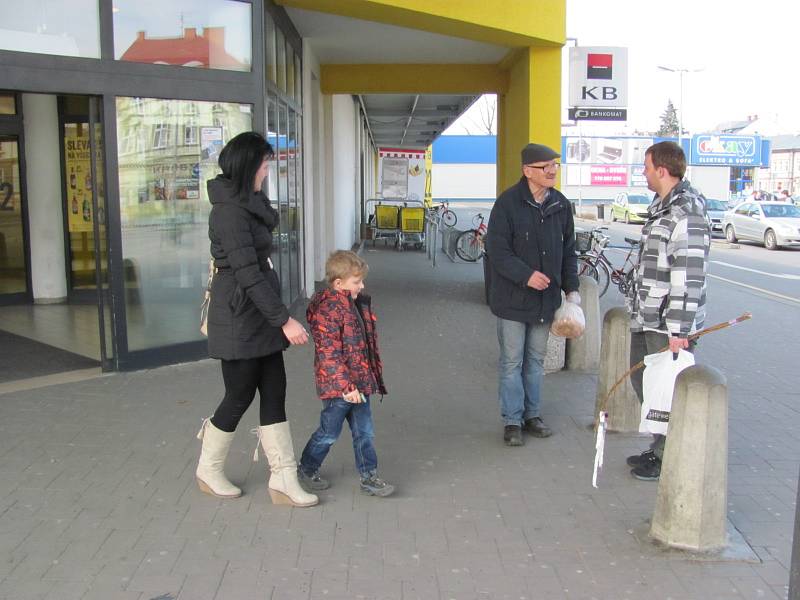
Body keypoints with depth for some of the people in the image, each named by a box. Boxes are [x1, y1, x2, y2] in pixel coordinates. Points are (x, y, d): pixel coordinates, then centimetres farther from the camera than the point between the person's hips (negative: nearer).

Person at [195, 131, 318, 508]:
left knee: (274, 393, 8)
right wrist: (284, 320, -24)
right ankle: (208, 471, 27)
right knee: (240, 396, 5)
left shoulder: (245, 204, 13)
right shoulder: (230, 212, -20)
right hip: (239, 317, -10)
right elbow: (248, 273, -24)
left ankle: (283, 480, 14)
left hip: (258, 315, 10)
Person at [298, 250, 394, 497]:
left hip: (360, 384, 8)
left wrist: (375, 375, 21)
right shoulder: (328, 310, -20)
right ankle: (307, 469, 29)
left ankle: (369, 477, 21)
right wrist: (346, 386, -24)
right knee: (329, 433, 8)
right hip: (337, 387, -8)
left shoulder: (358, 305, 9)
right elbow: (330, 354, -23)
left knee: (364, 432, 11)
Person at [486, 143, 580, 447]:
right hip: (513, 296, -5)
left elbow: (568, 250, 13)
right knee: (512, 361, 3)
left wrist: (571, 287, 5)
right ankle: (512, 421, 15)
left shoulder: (561, 204, 6)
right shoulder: (508, 202, -12)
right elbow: (497, 250, -15)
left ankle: (531, 414, 29)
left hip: (546, 297, 5)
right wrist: (526, 275, -25)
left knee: (536, 359, 15)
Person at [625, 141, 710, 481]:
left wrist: (678, 329, -24)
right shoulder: (661, 207, 14)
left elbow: (690, 277, -23)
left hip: (668, 324, -10)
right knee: (642, 380, 18)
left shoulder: (687, 214, -18)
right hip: (646, 319, 10)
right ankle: (660, 449, 33)